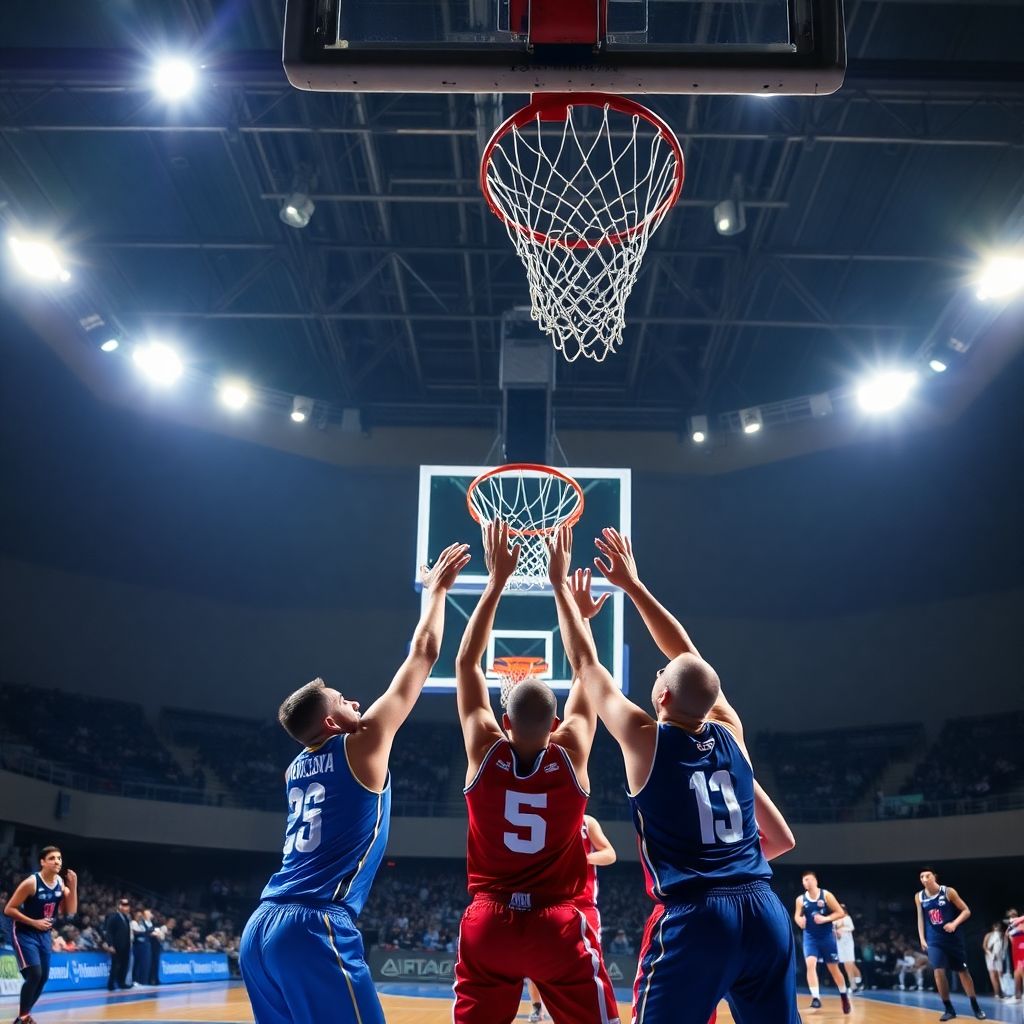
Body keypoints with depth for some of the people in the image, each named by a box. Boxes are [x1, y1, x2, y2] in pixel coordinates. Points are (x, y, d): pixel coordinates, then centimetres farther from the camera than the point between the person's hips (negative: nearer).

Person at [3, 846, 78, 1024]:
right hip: (24, 933, -7)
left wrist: (73, 887, -14)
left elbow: (70, 912, -3)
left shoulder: (61, 883, -2)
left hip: (44, 934, 7)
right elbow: (8, 910, -18)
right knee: (34, 974, -19)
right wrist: (34, 922, -22)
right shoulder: (31, 883, -21)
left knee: (43, 977, 8)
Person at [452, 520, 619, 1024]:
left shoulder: (484, 752, -6)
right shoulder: (571, 753, -9)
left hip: (487, 923, 2)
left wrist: (497, 580, 3)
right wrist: (563, 590, 13)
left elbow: (466, 663, 2)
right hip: (560, 925, -1)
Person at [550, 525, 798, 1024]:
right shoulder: (730, 732, 11)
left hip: (694, 918, -5)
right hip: (764, 912, 5)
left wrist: (560, 584, 18)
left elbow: (585, 664, 8)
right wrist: (633, 585, 29)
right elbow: (689, 656, 23)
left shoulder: (644, 740, -1)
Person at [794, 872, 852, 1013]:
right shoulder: (800, 899, -1)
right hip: (810, 937, 1)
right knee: (810, 964, -20)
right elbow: (797, 916, 7)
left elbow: (841, 913, -8)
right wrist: (799, 920, -18)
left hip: (827, 936, -1)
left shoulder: (826, 895, -9)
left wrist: (825, 919, -22)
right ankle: (816, 998, -21)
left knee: (833, 968, 9)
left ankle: (844, 995, 31)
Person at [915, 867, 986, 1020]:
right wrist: (922, 939, 0)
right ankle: (948, 1009, 1)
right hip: (934, 941, 2)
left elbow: (966, 911, -5)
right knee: (938, 972, -12)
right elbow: (920, 918, 9)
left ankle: (975, 1007, 23)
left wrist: (954, 923, -20)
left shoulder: (948, 892, -10)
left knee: (963, 972, 8)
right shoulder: (919, 897, -1)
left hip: (953, 938, -2)